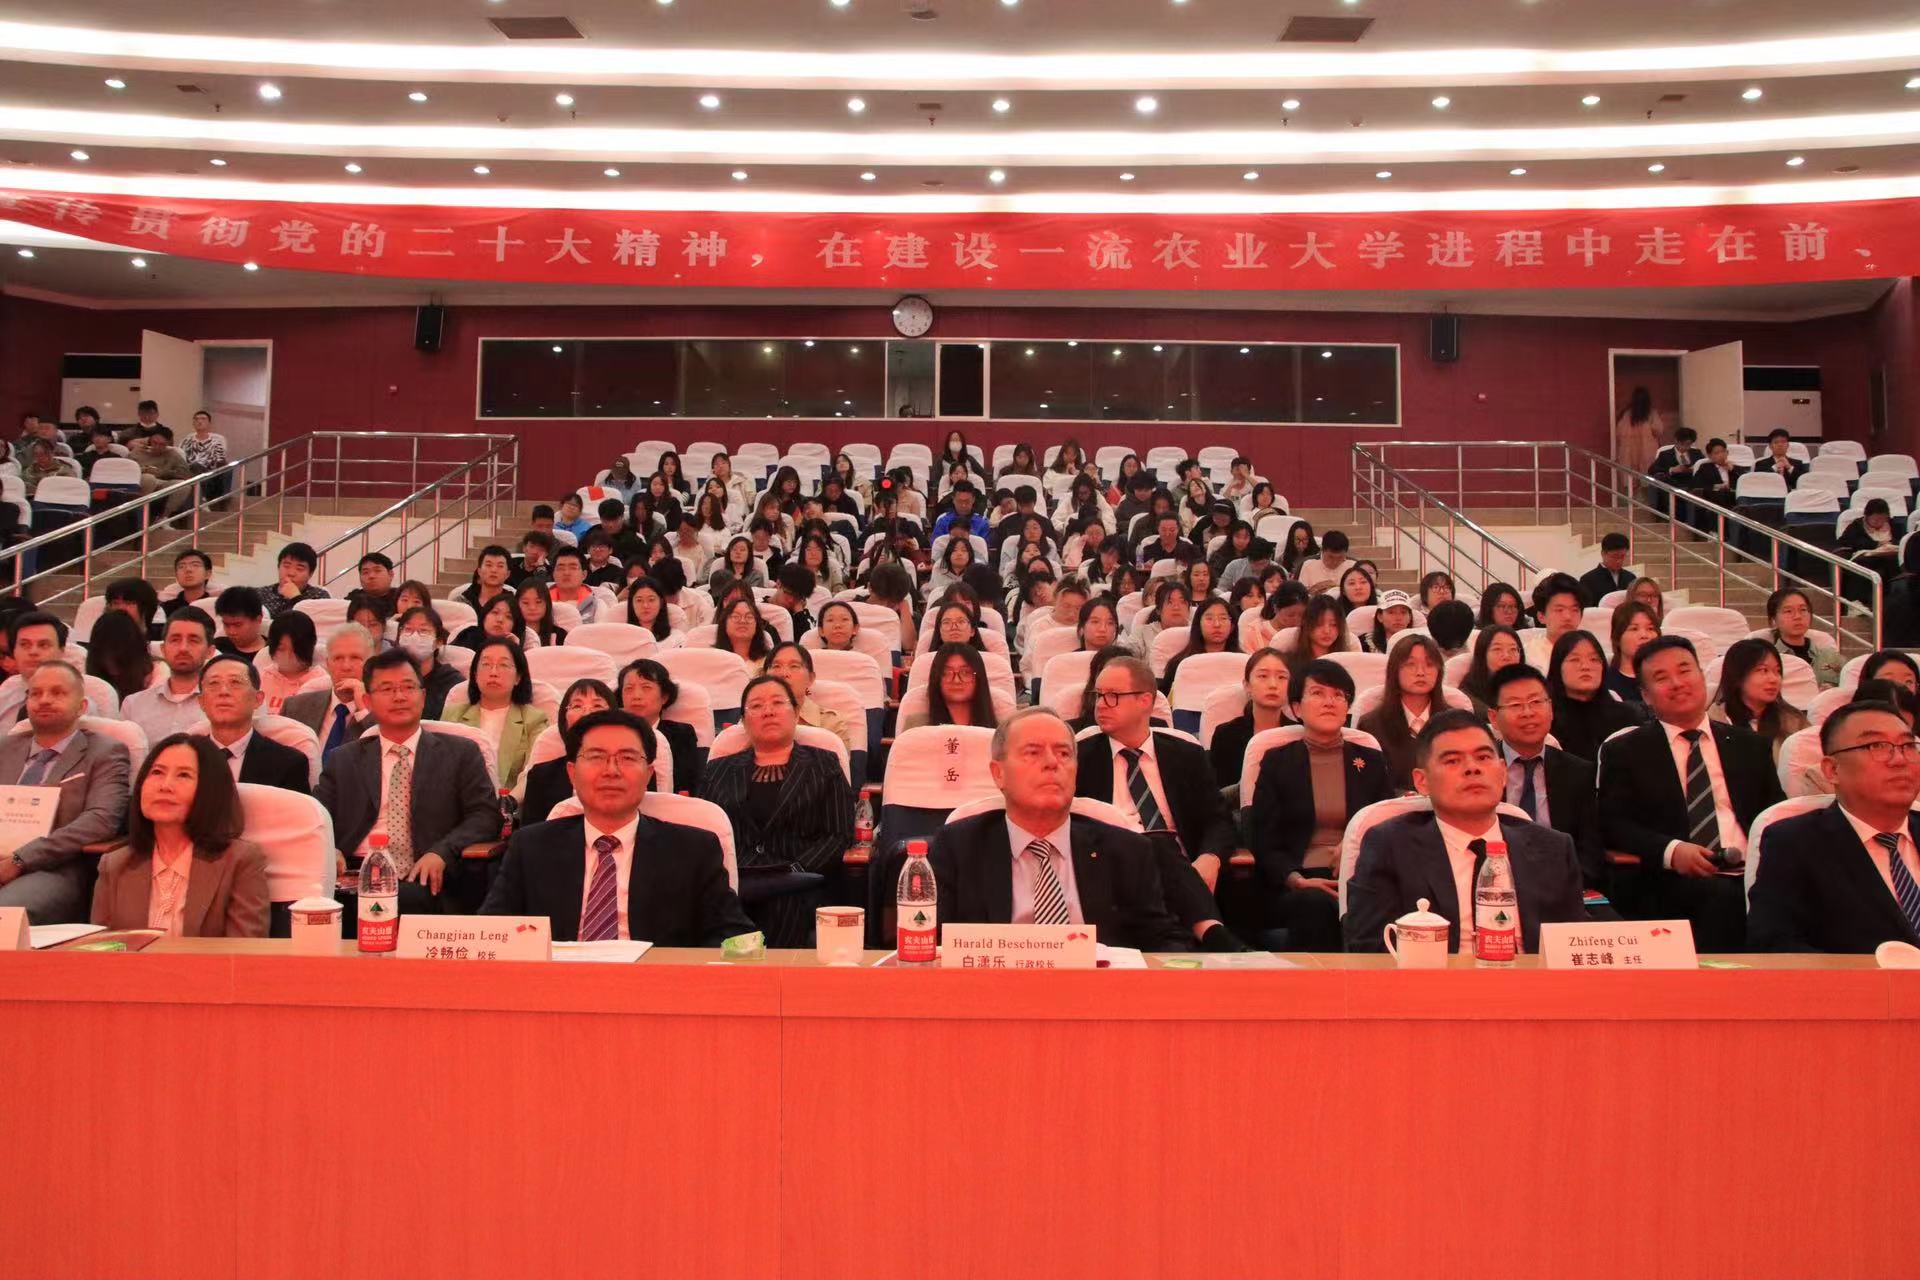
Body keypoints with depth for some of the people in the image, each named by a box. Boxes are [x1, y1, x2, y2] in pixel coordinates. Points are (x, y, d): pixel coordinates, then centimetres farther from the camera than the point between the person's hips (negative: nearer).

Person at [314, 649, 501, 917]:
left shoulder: (461, 753, 13)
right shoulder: (342, 761, 20)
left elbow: (486, 814, 5)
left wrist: (442, 853, -13)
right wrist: (328, 851, -10)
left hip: (423, 883, -2)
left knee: (407, 899, -39)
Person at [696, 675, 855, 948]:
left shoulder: (823, 766, 18)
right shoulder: (719, 770, 24)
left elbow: (839, 836, 7)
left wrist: (795, 872, -10)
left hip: (793, 890, -1)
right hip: (730, 882, 1)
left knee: (785, 904, -38)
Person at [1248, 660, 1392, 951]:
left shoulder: (1371, 762, 19)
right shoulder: (1277, 762, 12)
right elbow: (1264, 844, 5)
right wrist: (1296, 880, -15)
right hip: (1296, 888, -1)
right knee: (1316, 904, -37)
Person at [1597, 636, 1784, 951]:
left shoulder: (1751, 746, 23)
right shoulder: (1624, 752, 12)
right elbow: (1612, 824, 3)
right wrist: (1670, 850, -15)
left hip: (1754, 875, 3)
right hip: (1674, 883, -3)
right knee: (1722, 896, -36)